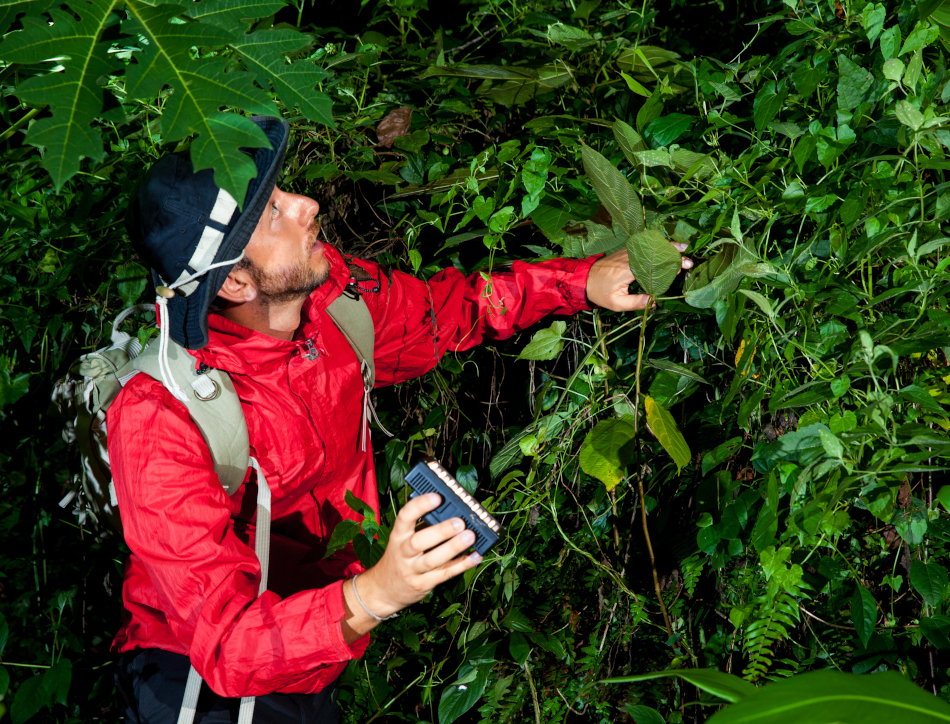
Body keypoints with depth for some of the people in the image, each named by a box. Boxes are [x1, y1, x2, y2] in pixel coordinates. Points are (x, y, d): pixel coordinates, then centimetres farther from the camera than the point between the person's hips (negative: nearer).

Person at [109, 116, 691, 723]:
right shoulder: (159, 421, -28)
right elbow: (226, 644, -32)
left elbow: (439, 311, 15)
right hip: (196, 674, -6)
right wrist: (371, 597, -49)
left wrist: (585, 281, 5)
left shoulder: (331, 292, -8)